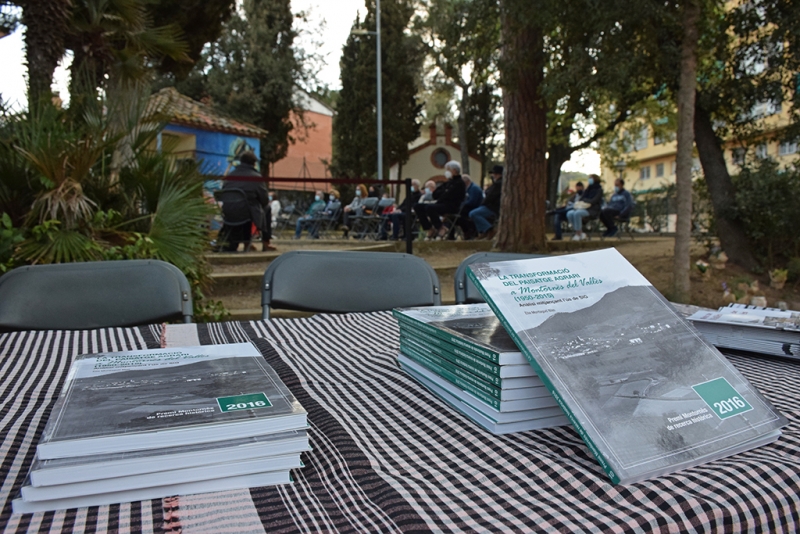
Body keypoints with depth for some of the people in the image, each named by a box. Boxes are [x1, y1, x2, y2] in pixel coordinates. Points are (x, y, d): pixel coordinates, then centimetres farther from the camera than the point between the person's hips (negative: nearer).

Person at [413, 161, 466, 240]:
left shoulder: (459, 183, 0)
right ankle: (430, 230, -7)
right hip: (441, 204, 9)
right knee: (417, 206, -5)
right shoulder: (447, 182, 23)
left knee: (429, 207, -34)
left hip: (452, 206, -9)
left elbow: (449, 196, -15)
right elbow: (434, 195, 16)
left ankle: (441, 229, -18)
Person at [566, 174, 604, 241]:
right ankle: (581, 233, -19)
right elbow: (582, 198, 15)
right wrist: (579, 203, -6)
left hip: (592, 210, -7)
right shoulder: (588, 189, 23)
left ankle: (578, 234, -28)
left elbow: (594, 200, -11)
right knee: (569, 213, -21)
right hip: (583, 207, 7)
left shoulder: (599, 190, 2)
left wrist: (586, 204, -21)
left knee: (577, 213, -35)